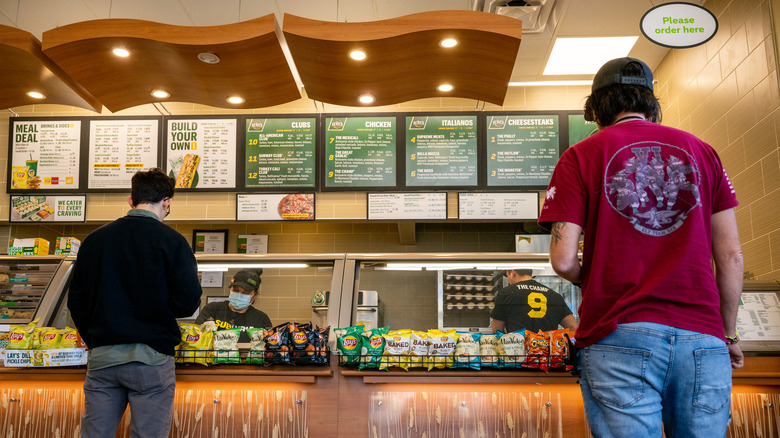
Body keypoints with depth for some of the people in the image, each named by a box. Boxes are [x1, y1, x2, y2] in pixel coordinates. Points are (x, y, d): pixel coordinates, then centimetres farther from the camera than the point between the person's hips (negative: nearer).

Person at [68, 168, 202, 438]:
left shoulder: (93, 240, 8)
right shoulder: (171, 241, -5)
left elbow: (76, 303, 11)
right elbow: (188, 303, -11)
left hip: (101, 357, 4)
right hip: (151, 357, -4)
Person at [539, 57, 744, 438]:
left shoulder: (580, 156, 4)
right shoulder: (701, 152, 13)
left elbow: (563, 260, -3)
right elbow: (731, 258, 10)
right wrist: (728, 335, 21)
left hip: (620, 337, -2)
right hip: (702, 339, 3)